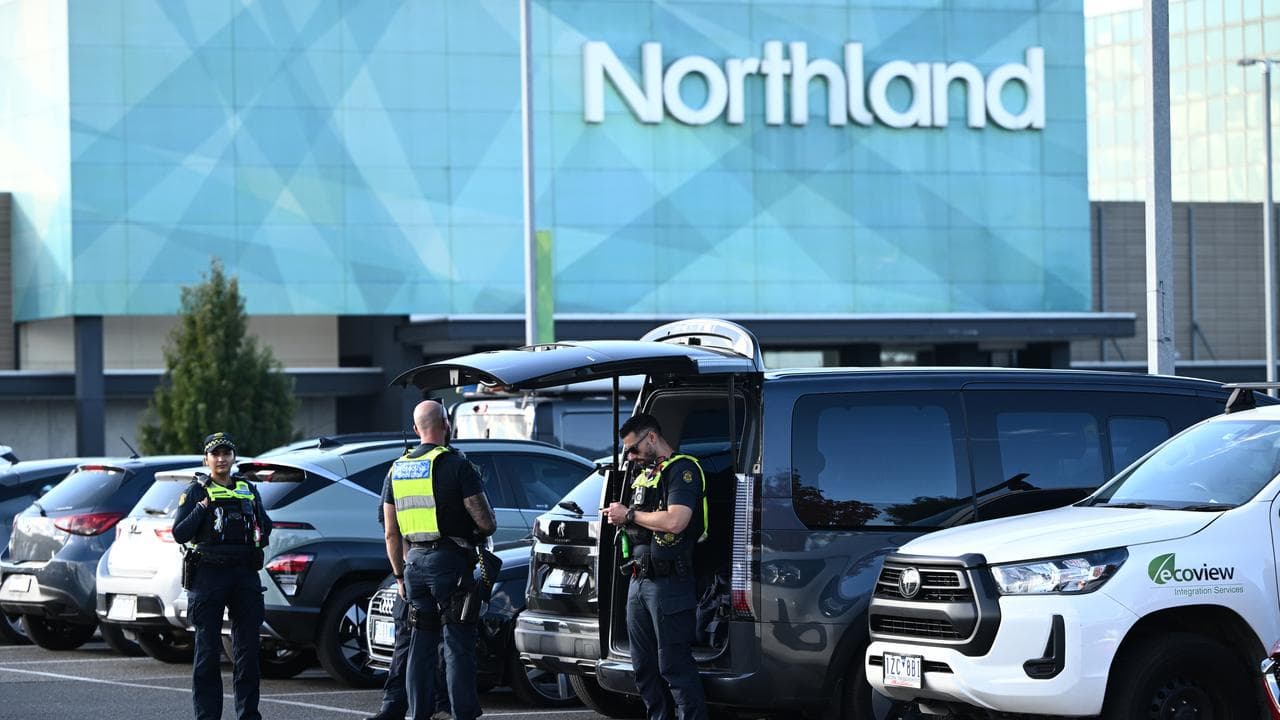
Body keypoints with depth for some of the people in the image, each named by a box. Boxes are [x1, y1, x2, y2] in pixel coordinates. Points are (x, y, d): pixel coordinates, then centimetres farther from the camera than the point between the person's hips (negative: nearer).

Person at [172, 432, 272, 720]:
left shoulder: (249, 490, 14)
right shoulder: (196, 491, 2)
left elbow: (266, 528, 22)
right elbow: (179, 533, -7)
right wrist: (202, 507, -16)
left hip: (245, 575, 4)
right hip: (209, 575, -4)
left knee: (248, 648, 6)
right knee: (208, 652, -1)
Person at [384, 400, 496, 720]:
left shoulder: (397, 469, 12)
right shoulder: (457, 465, -8)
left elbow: (391, 533, 14)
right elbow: (486, 522, -10)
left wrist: (400, 575, 21)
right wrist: (484, 529, 13)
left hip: (414, 562, 6)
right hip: (450, 561, -6)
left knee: (421, 645, 12)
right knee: (458, 645, -3)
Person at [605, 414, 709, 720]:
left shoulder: (682, 469, -9)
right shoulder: (647, 474, 21)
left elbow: (675, 521, -23)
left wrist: (630, 514, -11)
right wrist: (619, 517, 9)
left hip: (668, 583, -10)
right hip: (639, 581, 10)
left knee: (674, 666, -10)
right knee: (644, 667, 12)